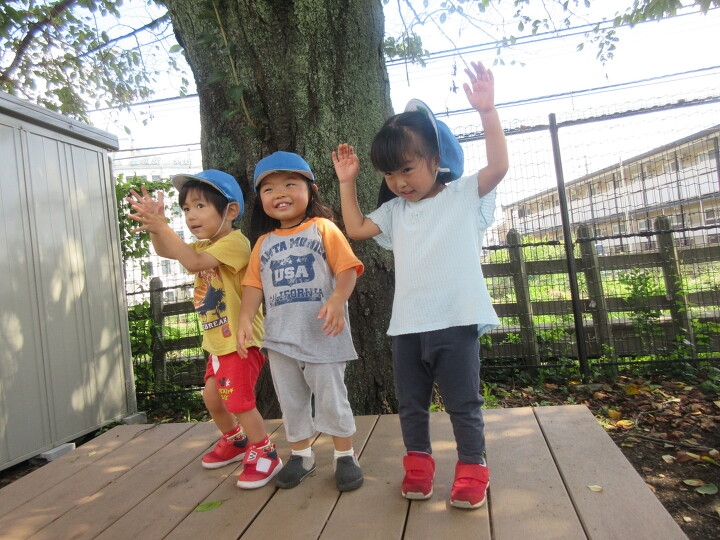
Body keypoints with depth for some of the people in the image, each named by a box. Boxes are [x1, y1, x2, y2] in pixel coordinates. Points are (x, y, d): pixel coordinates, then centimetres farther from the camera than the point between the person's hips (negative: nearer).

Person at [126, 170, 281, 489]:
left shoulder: (235, 242, -18)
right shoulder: (206, 246, 13)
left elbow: (194, 262, -31)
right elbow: (165, 251, 11)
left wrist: (162, 226, -29)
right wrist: (154, 225, -8)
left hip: (240, 340, -10)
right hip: (218, 341, 10)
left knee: (238, 400, -7)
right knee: (212, 396, 18)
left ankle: (265, 454, 12)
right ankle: (236, 441, 40)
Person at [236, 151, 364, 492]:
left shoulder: (322, 228, -3)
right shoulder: (264, 242, 11)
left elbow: (347, 268, -11)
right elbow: (254, 284, 8)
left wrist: (337, 300, -27)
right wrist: (245, 318, -6)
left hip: (321, 332, -4)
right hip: (279, 336, 5)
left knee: (331, 396, 4)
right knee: (290, 400, 15)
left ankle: (345, 455, 22)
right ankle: (301, 455, 32)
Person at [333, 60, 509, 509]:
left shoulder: (465, 195, -1)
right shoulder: (394, 211, 13)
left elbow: (498, 167, -15)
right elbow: (355, 228, 17)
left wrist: (487, 110, -23)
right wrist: (348, 183, 12)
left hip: (455, 321, -5)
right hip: (407, 324, 5)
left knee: (463, 402, 7)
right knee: (411, 403, 16)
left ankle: (473, 468, 25)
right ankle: (418, 463, 34)